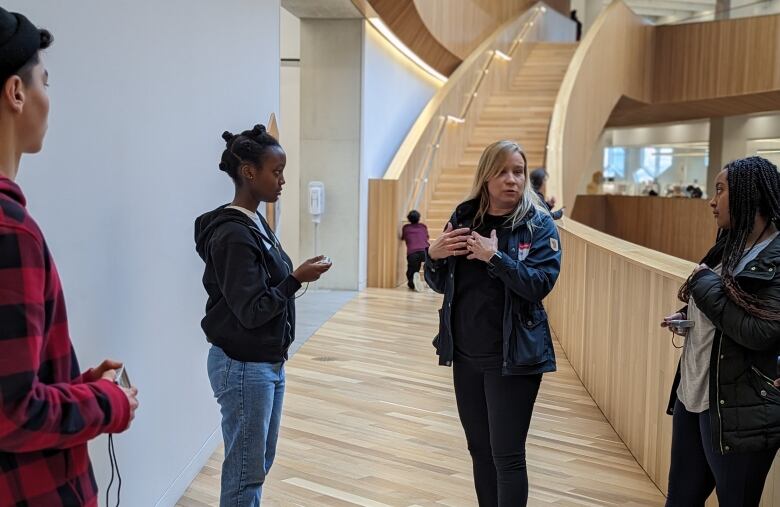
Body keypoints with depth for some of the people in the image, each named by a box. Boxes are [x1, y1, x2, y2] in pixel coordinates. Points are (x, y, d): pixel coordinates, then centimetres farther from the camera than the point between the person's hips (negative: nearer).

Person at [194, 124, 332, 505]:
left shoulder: (255, 223, 9)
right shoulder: (233, 235, -19)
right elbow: (251, 311, -21)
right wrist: (298, 279, -18)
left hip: (268, 362, 9)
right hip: (243, 366, -9)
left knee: (260, 464, 18)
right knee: (245, 473, 3)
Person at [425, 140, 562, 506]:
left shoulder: (538, 224, -6)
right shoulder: (464, 217, 4)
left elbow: (540, 284, -18)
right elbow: (439, 285, 7)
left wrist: (494, 257, -26)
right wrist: (433, 255, -12)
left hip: (512, 357, -4)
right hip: (465, 354, 5)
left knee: (507, 455, -1)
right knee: (479, 449, 16)